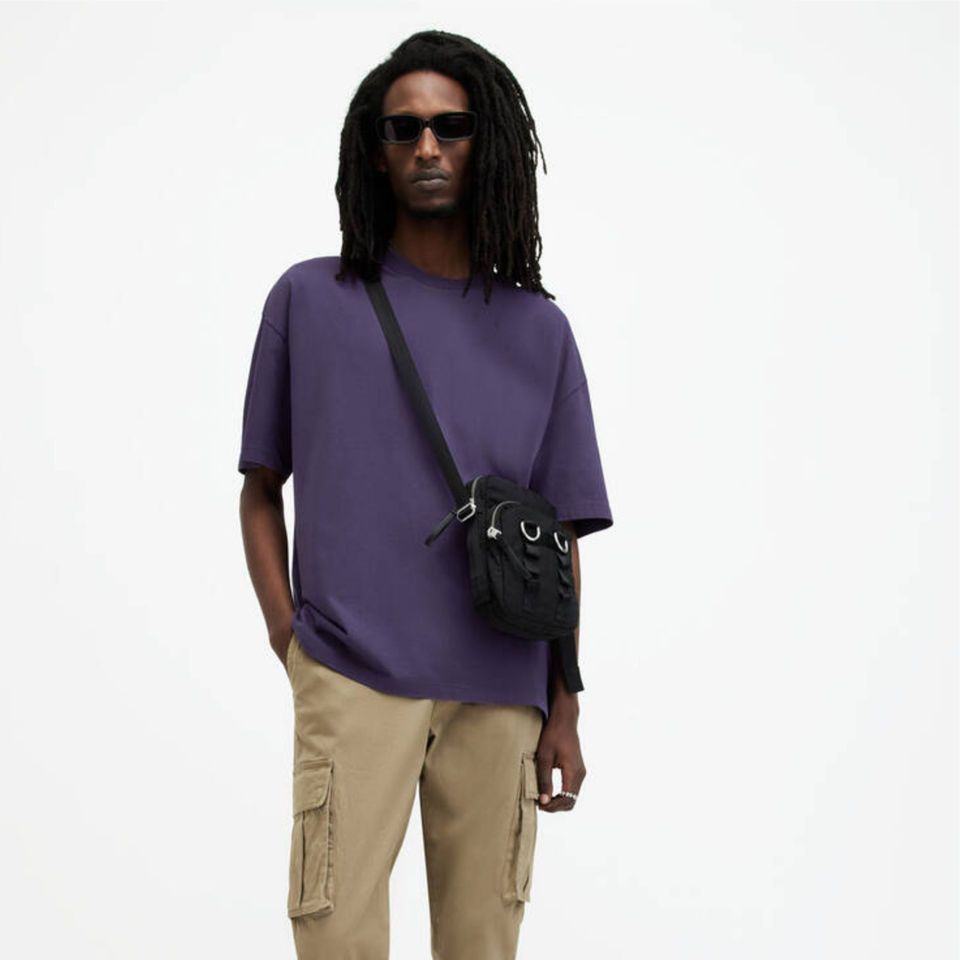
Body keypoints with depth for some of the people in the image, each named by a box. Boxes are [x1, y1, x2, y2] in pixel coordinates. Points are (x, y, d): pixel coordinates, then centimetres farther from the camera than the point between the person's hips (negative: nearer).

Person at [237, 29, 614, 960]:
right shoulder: (310, 299, 9)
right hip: (353, 680, -2)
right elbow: (261, 491, 13)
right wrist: (289, 637, -1)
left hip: (498, 696, 2)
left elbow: (559, 538, 13)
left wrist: (564, 710, 8)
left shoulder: (538, 332, 13)